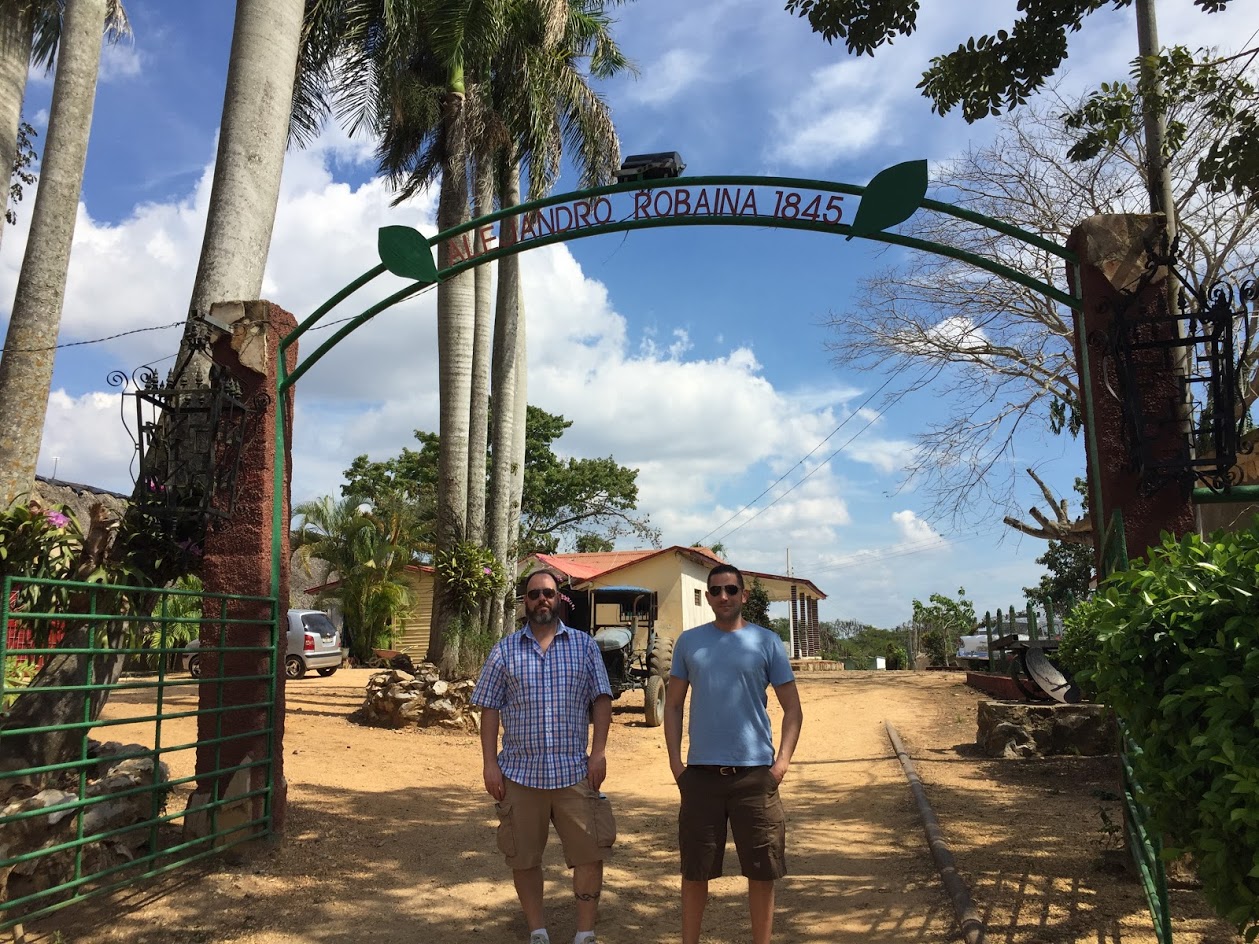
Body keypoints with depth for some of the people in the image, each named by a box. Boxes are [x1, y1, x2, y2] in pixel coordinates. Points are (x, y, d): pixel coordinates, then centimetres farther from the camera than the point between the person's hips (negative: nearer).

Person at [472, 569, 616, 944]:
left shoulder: (584, 645, 4)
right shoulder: (505, 650, 3)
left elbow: (601, 700, 3)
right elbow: (490, 709, 3)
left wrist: (599, 751, -6)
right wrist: (490, 763, -3)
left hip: (575, 771, 0)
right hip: (520, 772, 0)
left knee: (589, 853, 1)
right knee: (523, 857, 10)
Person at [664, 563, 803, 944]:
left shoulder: (766, 641, 1)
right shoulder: (689, 641, 5)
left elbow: (792, 708, 3)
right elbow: (673, 705, 9)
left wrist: (782, 761, -7)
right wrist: (675, 760, -1)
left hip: (755, 772, -1)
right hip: (701, 772, 1)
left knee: (762, 872, 7)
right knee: (695, 871, 10)